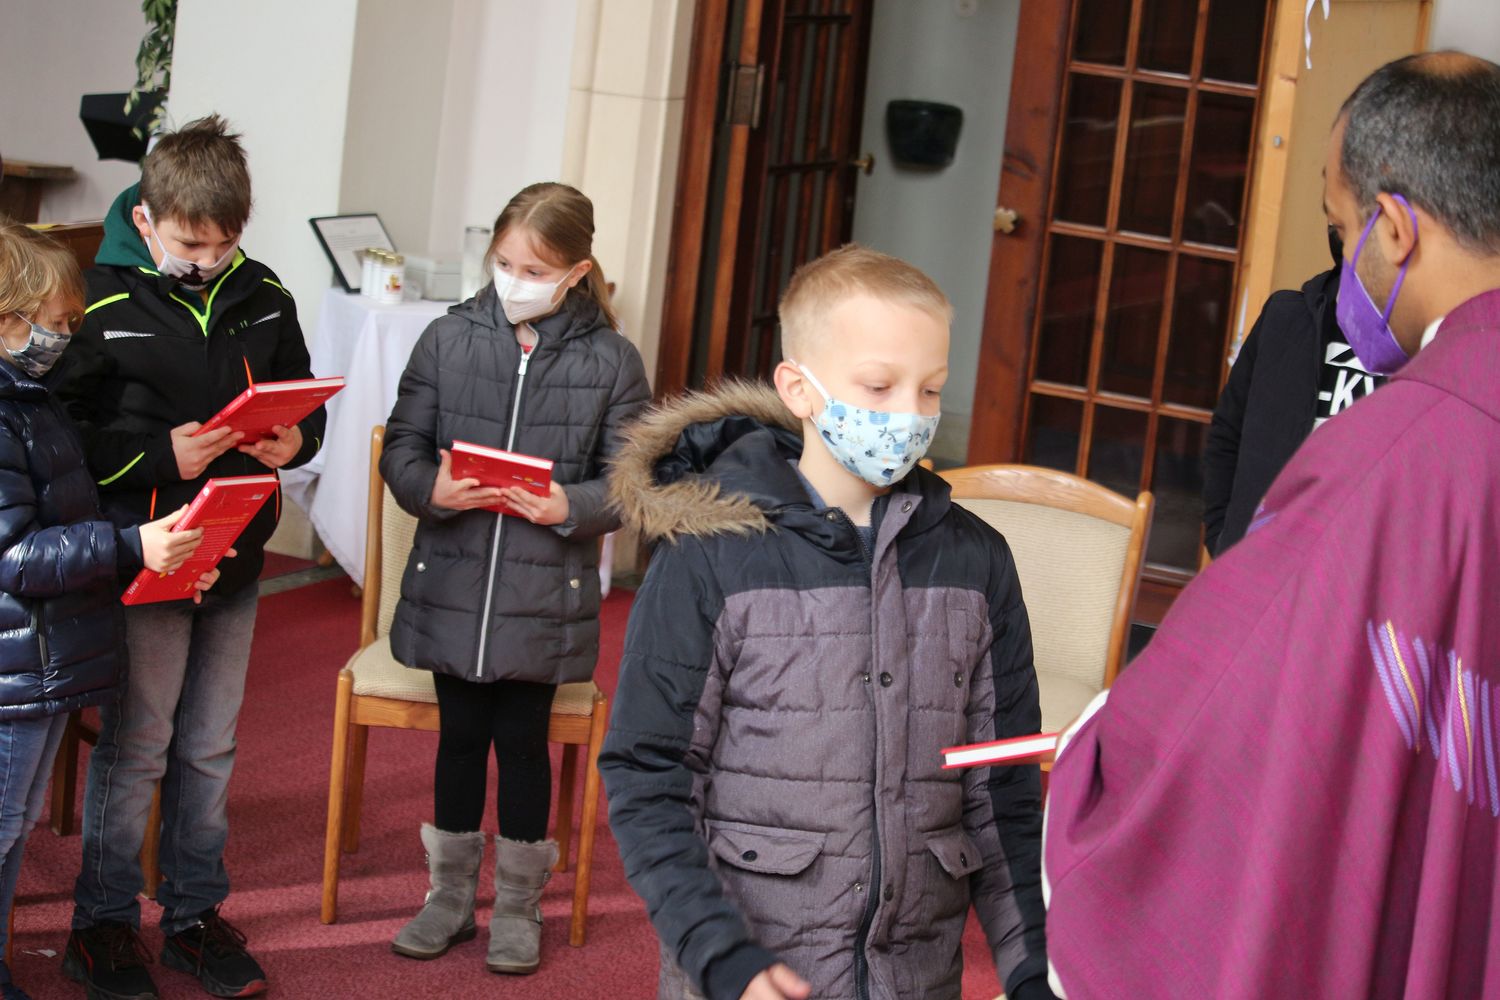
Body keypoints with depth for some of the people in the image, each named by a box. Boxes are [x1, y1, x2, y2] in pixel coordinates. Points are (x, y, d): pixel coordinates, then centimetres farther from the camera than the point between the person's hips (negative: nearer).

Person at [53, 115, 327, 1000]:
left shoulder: (263, 296, 2)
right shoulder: (102, 304, -11)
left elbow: (306, 397, 13)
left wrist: (295, 440, -9)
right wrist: (158, 456, -22)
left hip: (235, 561, 5)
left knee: (210, 747, 15)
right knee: (135, 748, 5)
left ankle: (196, 912, 29)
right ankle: (104, 921, 21)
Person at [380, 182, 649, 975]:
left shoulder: (611, 361, -4)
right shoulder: (448, 339, -1)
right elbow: (401, 449, 2)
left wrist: (570, 507, -20)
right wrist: (432, 489, -18)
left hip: (546, 595, -1)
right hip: (451, 585, 2)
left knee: (523, 742, 8)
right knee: (460, 735, 13)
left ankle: (518, 904, 26)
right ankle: (450, 895, 30)